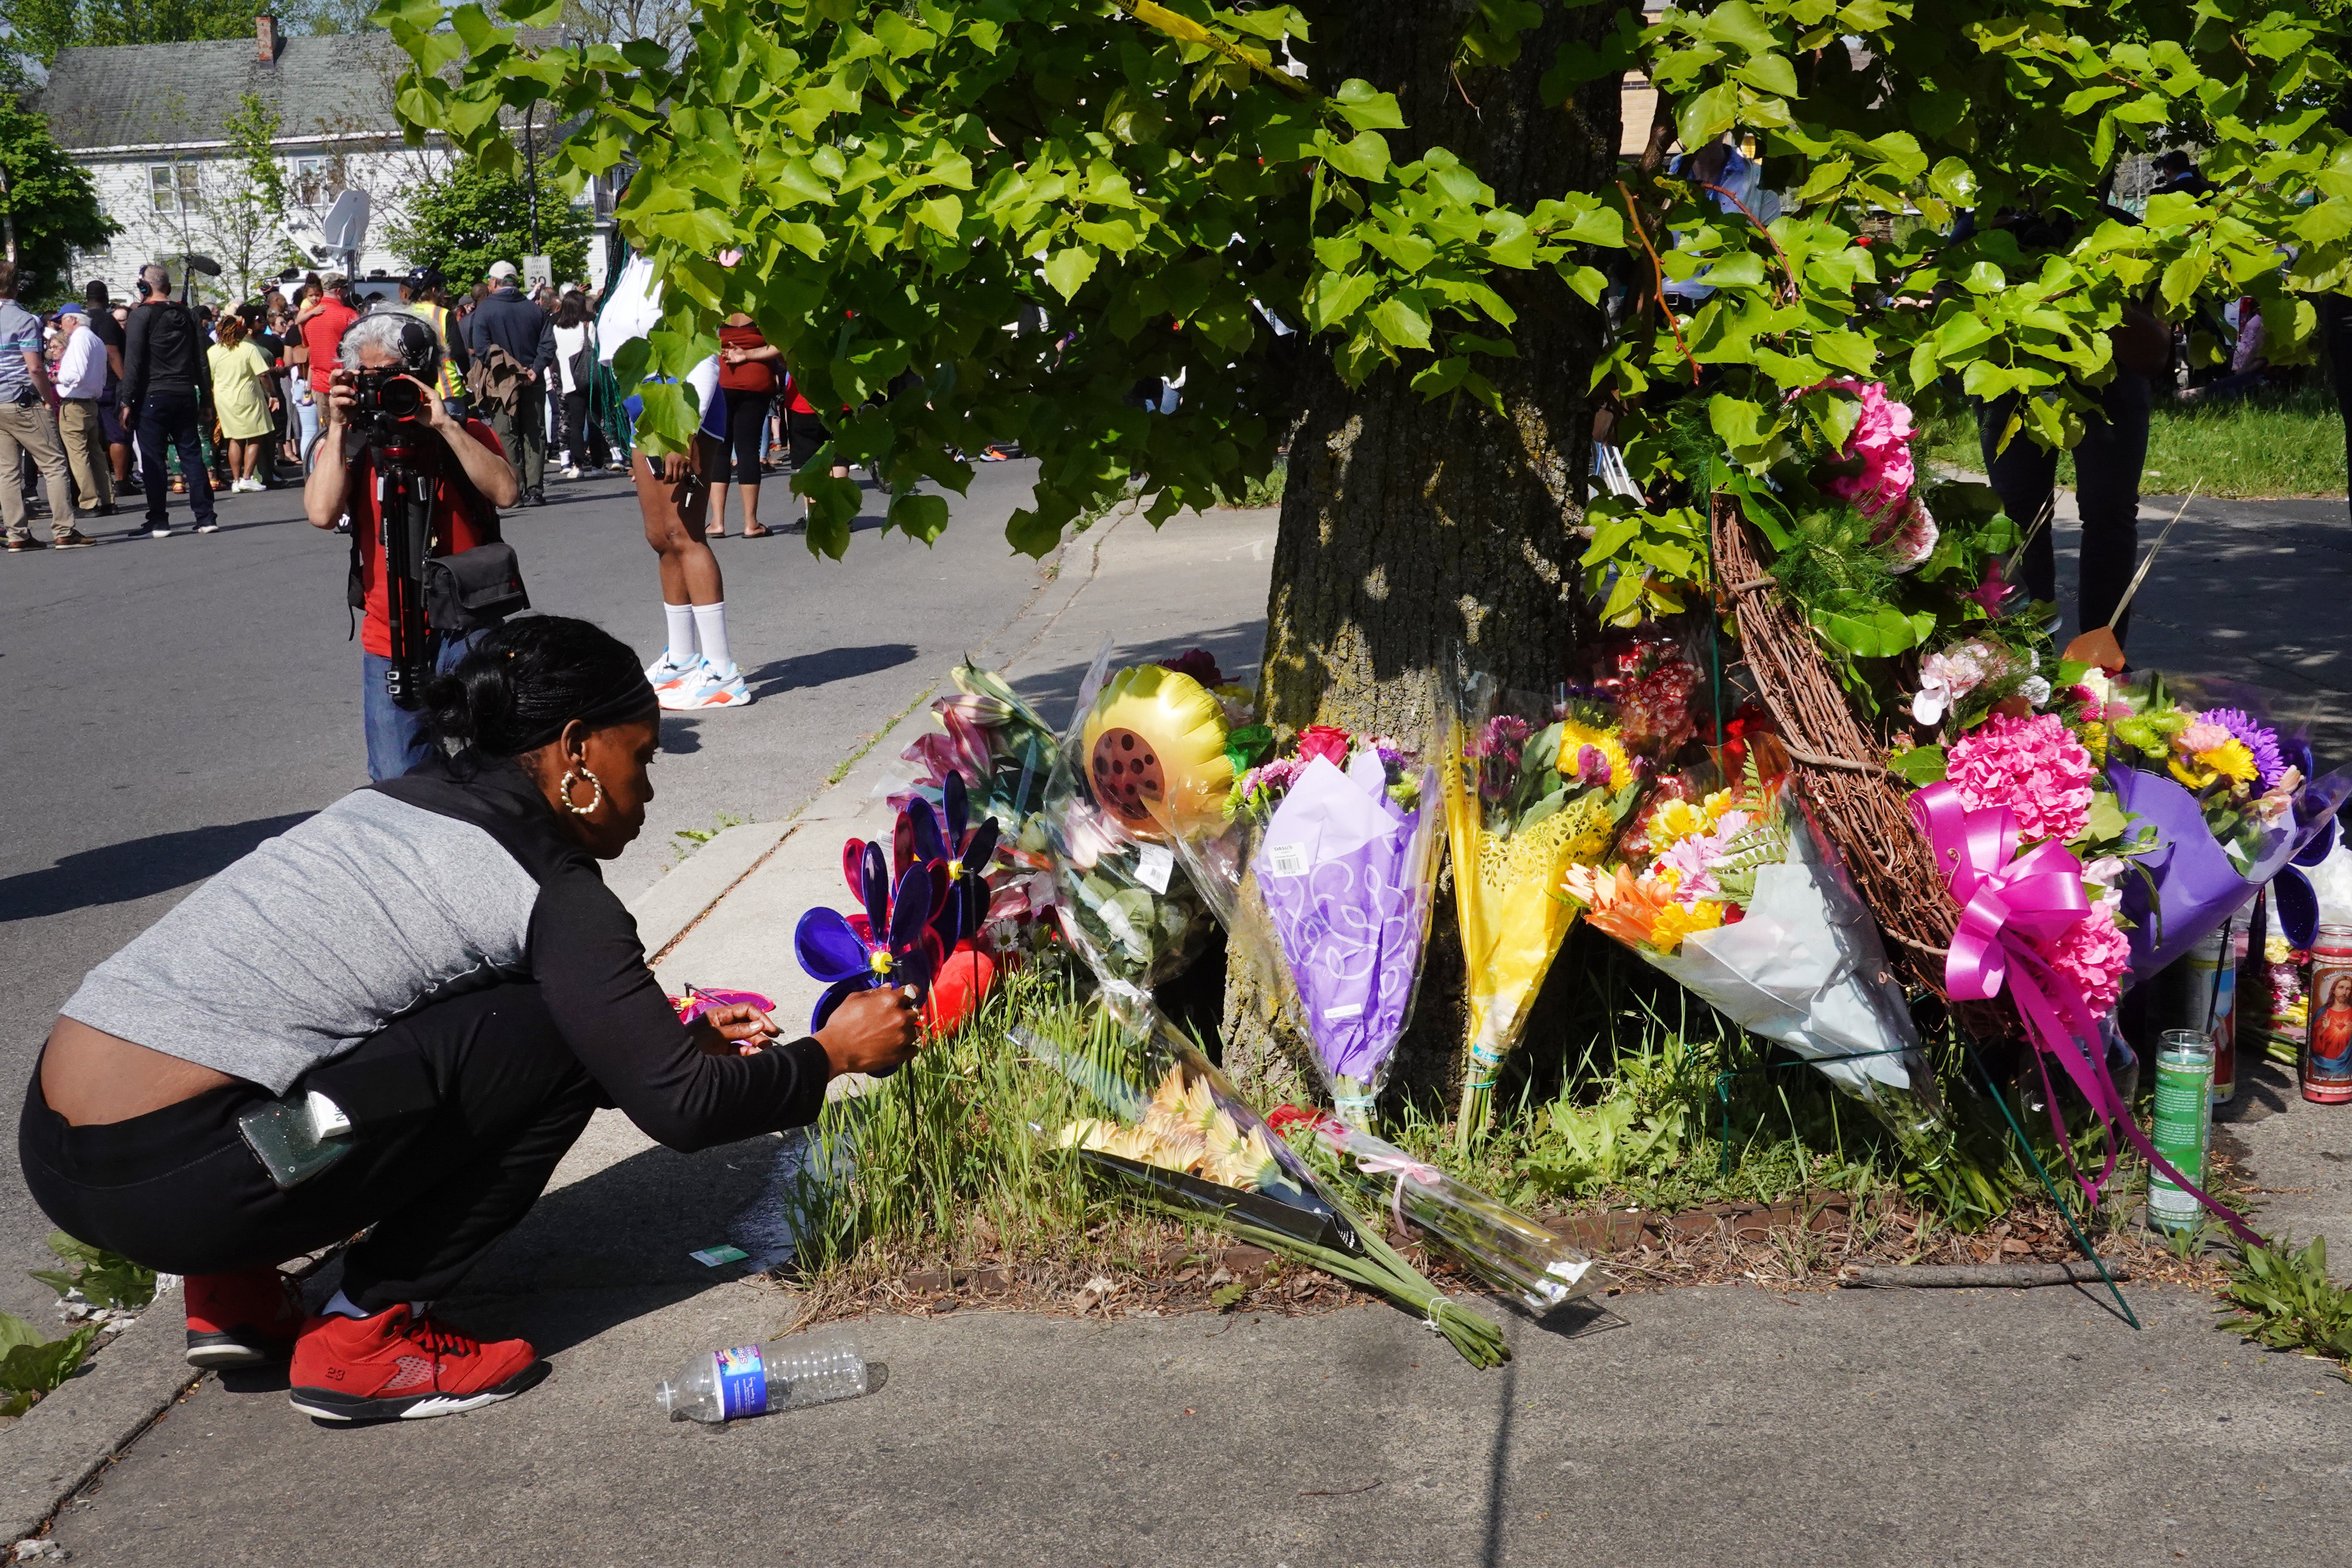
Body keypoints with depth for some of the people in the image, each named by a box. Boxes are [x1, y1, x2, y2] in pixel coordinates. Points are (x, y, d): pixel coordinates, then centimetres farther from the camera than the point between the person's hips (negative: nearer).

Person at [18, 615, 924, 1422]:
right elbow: (680, 1109, -7)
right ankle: (363, 1339, 2)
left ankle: (234, 1294, 18)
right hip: (170, 1183, -9)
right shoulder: (550, 894, -7)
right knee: (553, 1042, -3)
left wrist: (670, 1041, 31)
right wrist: (835, 1054, 8)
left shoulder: (393, 807, 18)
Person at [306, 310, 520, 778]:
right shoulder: (347, 443, 6)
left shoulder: (467, 434, 4)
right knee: (399, 780, 0)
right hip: (389, 640, 2)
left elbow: (504, 492, -16)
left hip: (465, 628, -1)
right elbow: (322, 513, -13)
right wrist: (338, 426, -9)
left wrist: (444, 425, -18)